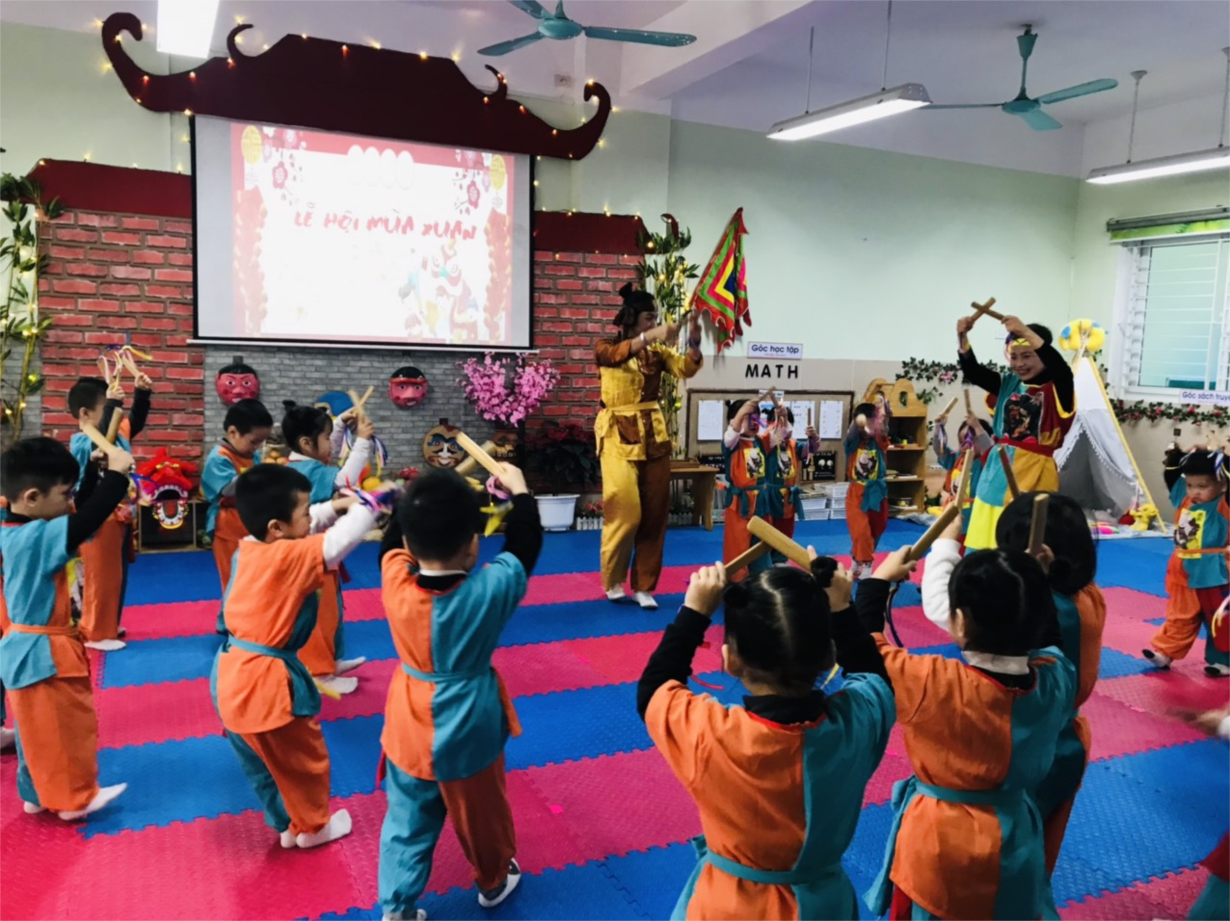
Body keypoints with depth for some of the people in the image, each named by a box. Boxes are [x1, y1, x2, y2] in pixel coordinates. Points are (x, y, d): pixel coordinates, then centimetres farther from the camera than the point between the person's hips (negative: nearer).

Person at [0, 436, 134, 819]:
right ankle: (74, 798, 19)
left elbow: (77, 516, 10)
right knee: (65, 726, 6)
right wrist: (117, 473, -26)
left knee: (38, 728, 21)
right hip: (44, 653, -10)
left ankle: (37, 794, 34)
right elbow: (87, 519, -36)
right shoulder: (37, 537, -28)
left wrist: (96, 469, 2)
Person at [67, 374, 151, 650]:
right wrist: (112, 405, -42)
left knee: (117, 575, 19)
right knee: (101, 577, 1)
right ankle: (96, 633, 13)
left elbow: (137, 421, 17)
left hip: (119, 517, 9)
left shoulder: (117, 433, 5)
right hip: (100, 521, -9)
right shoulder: (81, 443, -19)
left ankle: (107, 626, 33)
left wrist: (142, 393, 3)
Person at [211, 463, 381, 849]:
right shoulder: (292, 556, -22)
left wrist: (336, 505, 11)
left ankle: (288, 825, 44)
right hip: (265, 681, -8)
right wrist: (367, 502, -3)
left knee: (262, 761, 25)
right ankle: (313, 826, 37)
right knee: (304, 758, 16)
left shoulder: (248, 546, 1)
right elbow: (348, 534, -20)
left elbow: (311, 523, 17)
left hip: (233, 674, 8)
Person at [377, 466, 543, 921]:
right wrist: (518, 490, 4)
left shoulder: (394, 581, -20)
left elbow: (395, 538, 2)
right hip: (469, 727, -2)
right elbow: (524, 545, -9)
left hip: (411, 726, 2)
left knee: (407, 821, 20)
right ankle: (494, 882, 45)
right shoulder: (490, 590, -26)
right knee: (481, 813, 22)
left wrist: (427, 494, 8)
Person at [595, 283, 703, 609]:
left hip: (654, 434, 4)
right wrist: (651, 336, -34)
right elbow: (616, 354, -23)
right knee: (625, 511, -9)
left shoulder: (657, 351, 11)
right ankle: (613, 581, 11)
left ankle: (644, 585, 14)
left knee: (655, 513, 3)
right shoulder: (605, 346, 1)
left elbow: (687, 367, -5)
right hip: (620, 435, -4)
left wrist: (694, 341, -23)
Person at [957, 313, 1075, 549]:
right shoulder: (1007, 384, 9)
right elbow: (971, 371, 3)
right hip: (998, 472, 6)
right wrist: (963, 337, -14)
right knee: (986, 543, 12)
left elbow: (1062, 368, -27)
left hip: (1034, 474, -6)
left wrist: (1027, 332, -34)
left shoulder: (1056, 388, -6)